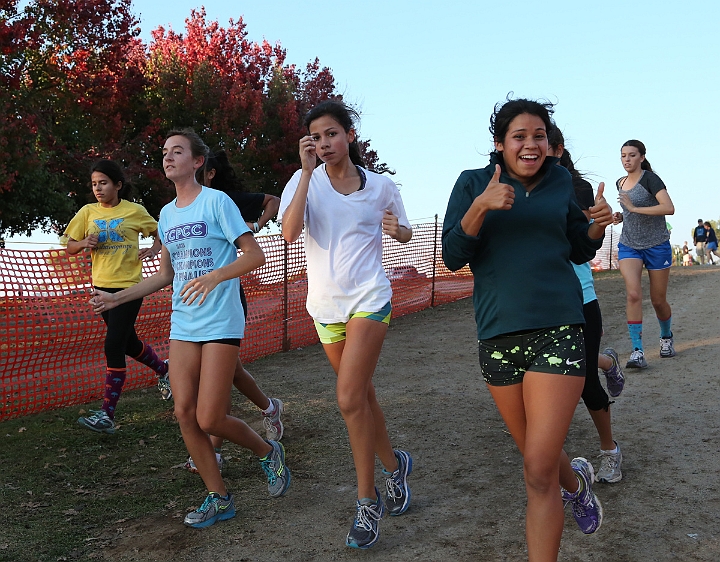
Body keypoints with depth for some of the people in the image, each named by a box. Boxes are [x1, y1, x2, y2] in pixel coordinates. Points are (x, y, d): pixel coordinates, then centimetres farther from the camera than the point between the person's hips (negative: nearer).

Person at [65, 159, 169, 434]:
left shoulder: (135, 211, -4)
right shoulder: (88, 212, 5)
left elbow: (159, 231, 11)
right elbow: (70, 247, 7)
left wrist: (154, 249, -9)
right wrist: (84, 243, -14)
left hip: (128, 286, -5)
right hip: (102, 285, 5)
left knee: (113, 346, -12)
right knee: (129, 342, 18)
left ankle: (107, 414, -9)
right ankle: (164, 370, 46)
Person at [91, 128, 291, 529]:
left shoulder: (216, 201, -6)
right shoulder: (167, 214, 14)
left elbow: (256, 256, -12)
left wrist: (214, 276, -26)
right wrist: (118, 298, 18)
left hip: (221, 323, -6)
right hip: (183, 325, 7)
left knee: (209, 419, -8)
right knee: (185, 413, 1)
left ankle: (268, 451, 21)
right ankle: (219, 498, 17)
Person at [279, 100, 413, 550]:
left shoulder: (381, 186, -2)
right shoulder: (305, 181, -3)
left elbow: (405, 233, 13)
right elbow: (290, 233, -20)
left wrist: (397, 229, -11)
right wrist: (308, 171, -21)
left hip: (369, 299, -3)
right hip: (326, 304, 3)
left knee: (350, 399, -13)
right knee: (362, 396, 15)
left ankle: (367, 502, 2)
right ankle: (394, 464, 40)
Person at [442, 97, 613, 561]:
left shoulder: (561, 183, 8)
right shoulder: (473, 183, 2)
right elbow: (452, 257, -7)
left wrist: (598, 225, -2)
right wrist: (480, 206, -21)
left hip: (559, 329, -1)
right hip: (499, 334, 1)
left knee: (539, 472, -10)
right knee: (536, 455, 18)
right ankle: (577, 479, 52)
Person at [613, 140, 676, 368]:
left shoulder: (650, 179, -11)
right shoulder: (620, 183, 9)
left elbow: (669, 208, -23)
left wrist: (634, 209, -25)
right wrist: (621, 215, 5)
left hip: (657, 246, -4)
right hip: (629, 245, 4)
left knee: (658, 300, 7)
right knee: (633, 294, -16)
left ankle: (666, 337, 37)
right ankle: (637, 351, -16)